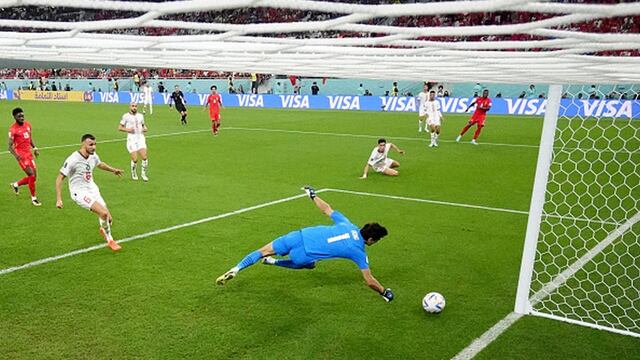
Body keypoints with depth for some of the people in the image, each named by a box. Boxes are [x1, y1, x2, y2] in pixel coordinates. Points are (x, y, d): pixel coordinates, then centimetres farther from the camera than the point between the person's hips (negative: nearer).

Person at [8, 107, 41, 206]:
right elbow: (10, 146, -15)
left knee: (34, 176, 10)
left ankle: (15, 185, 35)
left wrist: (35, 148, 8)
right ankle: (33, 198, 1)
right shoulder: (13, 129, -13)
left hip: (29, 153, 7)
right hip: (21, 155, -7)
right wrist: (16, 155, -31)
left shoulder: (28, 125, 7)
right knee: (31, 175, -12)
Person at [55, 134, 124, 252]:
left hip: (92, 189, 7)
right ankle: (110, 240, -3)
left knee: (109, 219, -1)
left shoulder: (93, 156, 1)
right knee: (103, 213, -25)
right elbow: (59, 179, -16)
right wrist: (58, 199, -21)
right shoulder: (73, 159, -20)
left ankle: (103, 230, 36)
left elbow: (100, 164, 27)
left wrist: (113, 170, 40)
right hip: (79, 192, -7)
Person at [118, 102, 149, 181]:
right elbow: (119, 127, 5)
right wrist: (127, 129, -13)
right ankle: (133, 174, 16)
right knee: (135, 159, -10)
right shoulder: (126, 116, 2)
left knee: (144, 157, -13)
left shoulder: (140, 116, 13)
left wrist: (145, 128, 5)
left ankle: (143, 174, 7)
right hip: (131, 139, -3)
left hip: (140, 137, 3)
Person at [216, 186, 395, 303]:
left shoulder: (348, 225, 9)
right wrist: (385, 292, 18)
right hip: (305, 255, -3)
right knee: (309, 265, 34)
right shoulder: (359, 252, -1)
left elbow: (326, 209, 17)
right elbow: (370, 281, 1)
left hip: (300, 236, 3)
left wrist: (313, 195, 32)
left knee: (264, 251, 19)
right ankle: (272, 262, 23)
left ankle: (235, 269, 5)